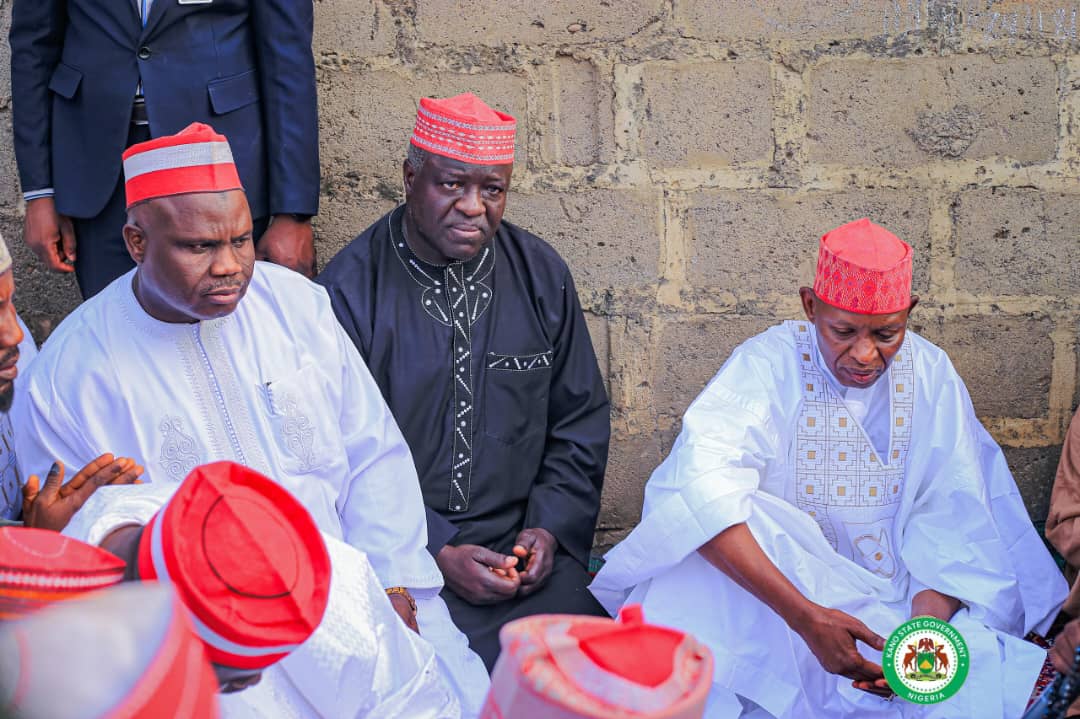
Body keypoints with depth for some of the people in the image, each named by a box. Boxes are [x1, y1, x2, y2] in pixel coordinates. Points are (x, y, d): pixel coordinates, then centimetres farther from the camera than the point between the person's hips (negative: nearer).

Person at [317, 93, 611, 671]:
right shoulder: (351, 289, -5)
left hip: (525, 550, 4)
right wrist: (436, 554, -12)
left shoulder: (542, 276, 8)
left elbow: (581, 420, 15)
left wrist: (551, 526, 0)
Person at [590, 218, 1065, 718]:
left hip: (898, 598, 1)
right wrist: (806, 617, -38)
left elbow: (952, 519, -5)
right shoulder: (767, 365, -13)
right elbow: (702, 488, -30)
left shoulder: (930, 373, 0)